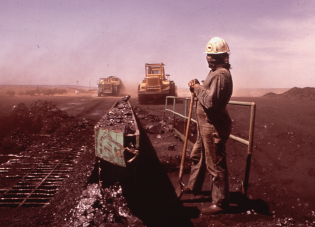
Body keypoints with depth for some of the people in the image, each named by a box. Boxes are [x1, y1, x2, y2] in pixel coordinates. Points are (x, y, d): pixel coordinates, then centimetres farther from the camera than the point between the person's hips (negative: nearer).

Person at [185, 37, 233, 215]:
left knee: (216, 164, -1)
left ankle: (221, 203, 13)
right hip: (206, 125, 11)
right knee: (197, 156, 25)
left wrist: (198, 88, -14)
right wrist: (197, 87, 1)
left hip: (214, 127, -11)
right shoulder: (217, 72, 14)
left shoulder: (221, 75, -21)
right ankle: (194, 186, 44)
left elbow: (210, 101, -29)